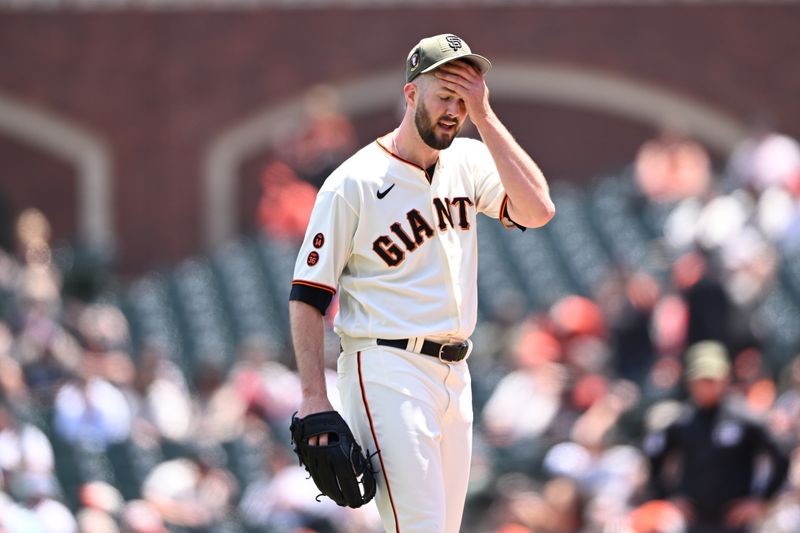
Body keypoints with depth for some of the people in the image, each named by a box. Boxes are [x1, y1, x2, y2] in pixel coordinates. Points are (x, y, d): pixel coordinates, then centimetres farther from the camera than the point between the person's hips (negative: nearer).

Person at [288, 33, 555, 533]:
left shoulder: (468, 163, 10)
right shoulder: (354, 182, -7)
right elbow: (308, 296, -6)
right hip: (388, 374, -7)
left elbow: (537, 210, -8)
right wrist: (314, 398, -14)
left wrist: (484, 117, -8)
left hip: (454, 376, 7)